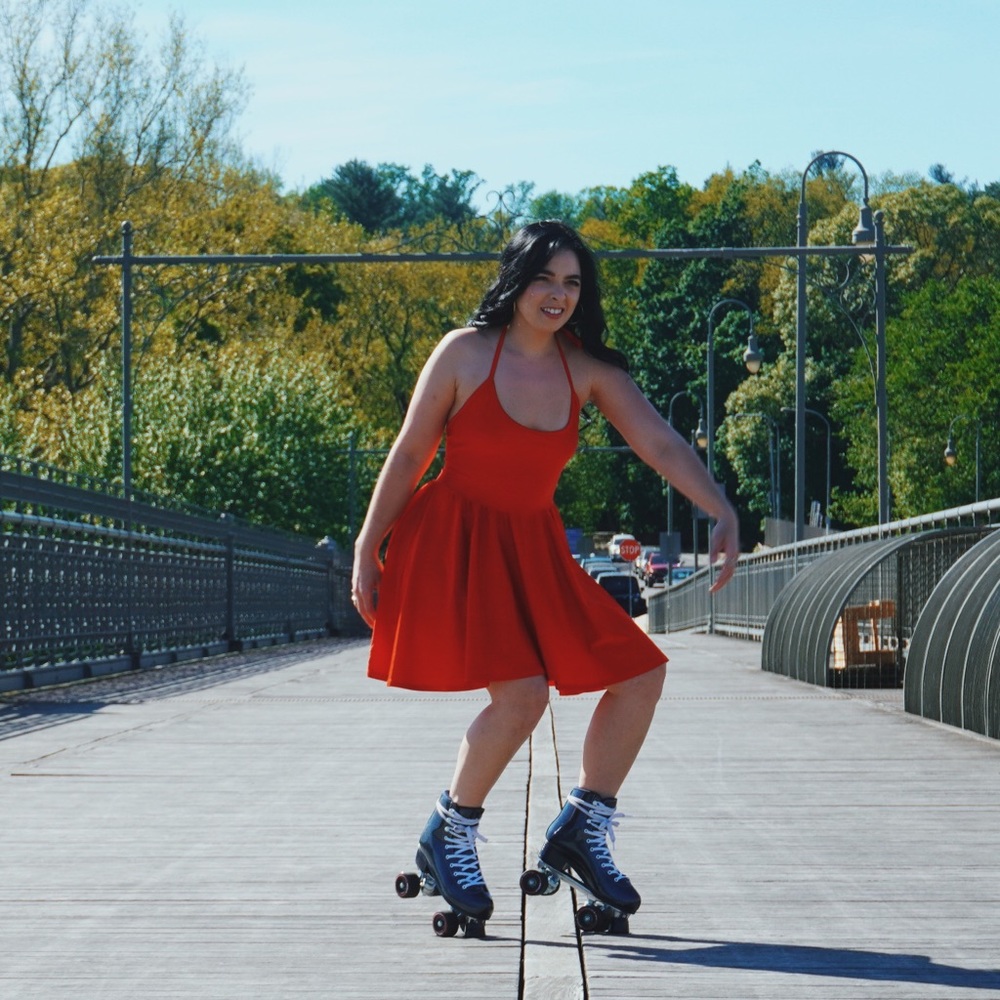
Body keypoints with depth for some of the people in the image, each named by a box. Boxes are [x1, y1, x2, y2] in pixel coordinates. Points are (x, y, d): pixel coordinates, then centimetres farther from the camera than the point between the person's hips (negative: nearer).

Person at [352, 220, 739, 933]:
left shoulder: (590, 370, 1)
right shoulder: (465, 353, -8)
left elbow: (661, 443, -9)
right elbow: (408, 457, -3)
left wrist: (721, 511, -25)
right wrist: (367, 552, -2)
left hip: (534, 551, 6)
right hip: (454, 544, -6)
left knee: (642, 673, 0)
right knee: (521, 693, -24)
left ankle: (583, 831, 15)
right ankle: (449, 836, -2)